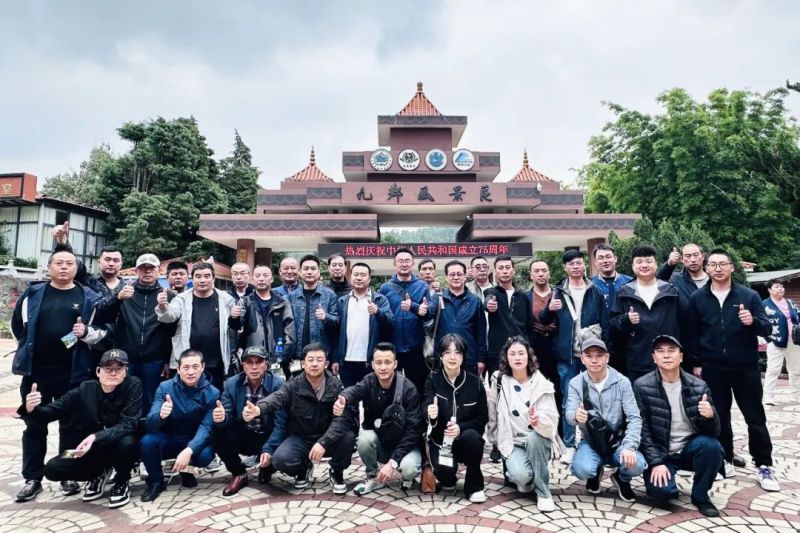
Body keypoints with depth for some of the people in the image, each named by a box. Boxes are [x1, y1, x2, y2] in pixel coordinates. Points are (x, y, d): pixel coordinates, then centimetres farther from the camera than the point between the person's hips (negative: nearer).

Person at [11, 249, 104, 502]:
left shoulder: (89, 297, 0)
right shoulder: (32, 293, 5)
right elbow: (18, 324, 17)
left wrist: (86, 333, -16)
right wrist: (32, 347, 14)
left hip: (72, 373, -1)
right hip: (36, 370, 2)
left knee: (70, 425, 9)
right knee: (34, 426, 11)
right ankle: (32, 478, 23)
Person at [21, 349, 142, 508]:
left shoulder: (133, 386, -21)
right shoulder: (84, 391, -12)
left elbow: (128, 424, -28)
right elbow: (51, 412, -7)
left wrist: (95, 437, -42)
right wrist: (31, 409, -30)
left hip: (120, 447, -3)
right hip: (90, 450, 3)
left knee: (127, 442, -35)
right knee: (53, 469, -18)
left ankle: (122, 482, -3)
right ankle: (99, 473, 12)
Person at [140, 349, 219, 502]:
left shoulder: (212, 393, -13)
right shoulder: (165, 387, -10)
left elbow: (206, 427, -21)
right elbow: (149, 424, -18)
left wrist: (189, 450, -40)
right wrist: (160, 415, -43)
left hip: (195, 442, -1)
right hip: (169, 440, 1)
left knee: (205, 455, -31)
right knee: (147, 441, -29)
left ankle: (186, 470, 7)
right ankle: (156, 482, -1)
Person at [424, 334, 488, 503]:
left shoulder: (475, 382, -6)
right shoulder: (433, 380, -5)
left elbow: (483, 418, -5)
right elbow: (428, 412, -14)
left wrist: (461, 427, -23)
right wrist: (431, 415, -40)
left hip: (466, 439, 1)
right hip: (441, 440, -1)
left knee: (471, 436, -34)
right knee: (443, 469, -30)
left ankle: (474, 486, -8)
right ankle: (448, 480, 11)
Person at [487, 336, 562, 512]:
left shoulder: (542, 384, -9)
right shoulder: (499, 383, -4)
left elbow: (551, 420, -17)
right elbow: (492, 417, 8)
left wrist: (539, 421, -39)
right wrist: (500, 442, 8)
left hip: (539, 440, 0)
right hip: (512, 442, 0)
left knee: (534, 438, -36)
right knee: (521, 475, -30)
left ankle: (543, 492, -14)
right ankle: (525, 480, 10)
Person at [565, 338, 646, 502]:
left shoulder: (622, 382, -6)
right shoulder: (576, 383, -6)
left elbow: (634, 417, -10)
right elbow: (569, 414, -16)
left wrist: (629, 446, -25)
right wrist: (576, 416, -42)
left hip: (618, 442, 1)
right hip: (590, 442, 0)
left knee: (637, 465, -30)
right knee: (582, 469, -31)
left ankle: (621, 478, 10)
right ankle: (595, 473, 11)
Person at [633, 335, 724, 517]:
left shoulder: (699, 386, -5)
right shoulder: (642, 386, -11)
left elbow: (714, 432, -5)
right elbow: (641, 429, -9)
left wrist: (710, 416, -27)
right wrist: (656, 462, -17)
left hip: (690, 448, 2)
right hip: (659, 452, -2)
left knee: (711, 445, -29)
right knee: (662, 490, -26)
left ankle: (700, 495, -3)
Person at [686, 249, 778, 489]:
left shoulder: (749, 295, -1)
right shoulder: (697, 298, 1)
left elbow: (767, 329, -3)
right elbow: (692, 334, 5)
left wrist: (753, 322, -25)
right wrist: (696, 363, 2)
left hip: (745, 367, -1)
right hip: (713, 368, 1)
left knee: (755, 417, 7)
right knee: (719, 417, 10)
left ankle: (763, 465, 19)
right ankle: (725, 459, 24)